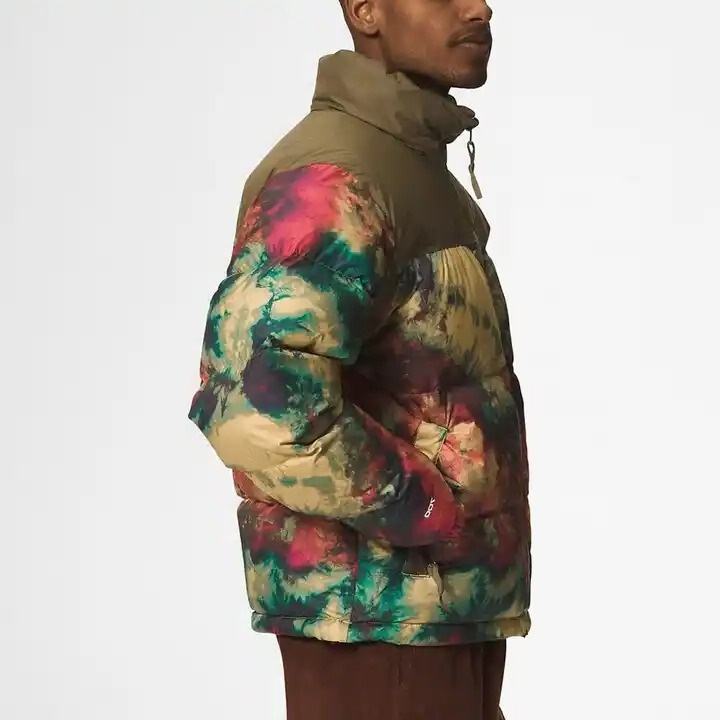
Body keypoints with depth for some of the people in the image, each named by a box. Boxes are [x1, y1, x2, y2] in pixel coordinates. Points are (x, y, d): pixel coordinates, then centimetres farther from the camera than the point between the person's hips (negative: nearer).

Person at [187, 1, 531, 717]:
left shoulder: (412, 171, 15)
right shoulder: (332, 178, -17)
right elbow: (258, 408, -30)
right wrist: (434, 516, -19)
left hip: (444, 599, 10)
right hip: (378, 601, -10)